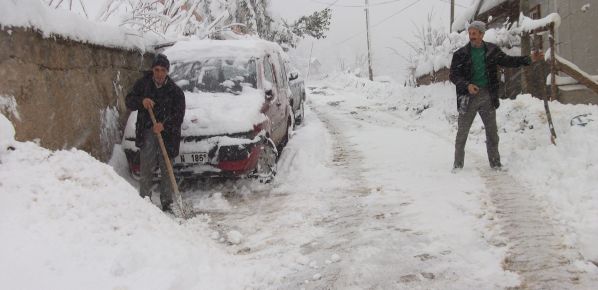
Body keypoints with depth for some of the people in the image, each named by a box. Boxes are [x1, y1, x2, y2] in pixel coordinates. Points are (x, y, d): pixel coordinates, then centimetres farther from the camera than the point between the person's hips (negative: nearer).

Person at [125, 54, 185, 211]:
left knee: (167, 169, 4)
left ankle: (167, 203, 12)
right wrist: (141, 101, -16)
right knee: (146, 169, -3)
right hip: (146, 133, 1)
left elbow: (178, 115, -6)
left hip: (167, 134, 0)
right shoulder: (143, 84, 5)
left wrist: (164, 125, -23)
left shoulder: (175, 91, 0)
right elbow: (129, 102, 5)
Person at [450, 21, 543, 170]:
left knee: (492, 132, 9)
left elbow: (508, 61, 13)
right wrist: (467, 85, -21)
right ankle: (458, 163, 13)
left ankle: (495, 162, 20)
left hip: (487, 96, 3)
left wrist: (529, 59, 4)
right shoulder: (461, 54, -3)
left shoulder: (492, 50, 5)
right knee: (462, 132, 2)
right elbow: (453, 75, -5)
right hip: (468, 96, -2)